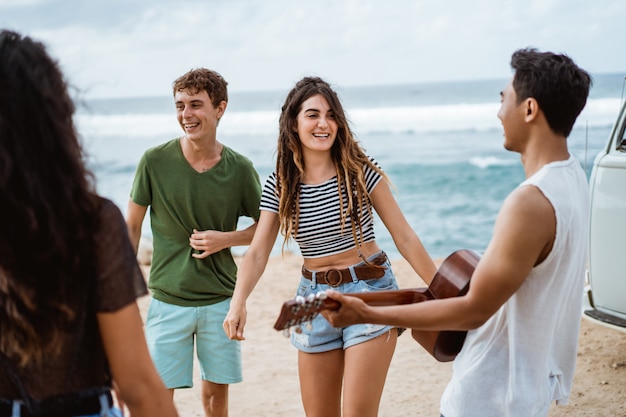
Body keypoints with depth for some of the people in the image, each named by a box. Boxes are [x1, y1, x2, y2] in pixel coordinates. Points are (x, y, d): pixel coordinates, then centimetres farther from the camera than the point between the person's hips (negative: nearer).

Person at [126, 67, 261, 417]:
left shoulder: (240, 168, -5)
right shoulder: (155, 161, -8)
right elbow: (132, 225, 2)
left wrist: (225, 239, -11)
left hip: (221, 300, 1)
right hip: (168, 300, -1)